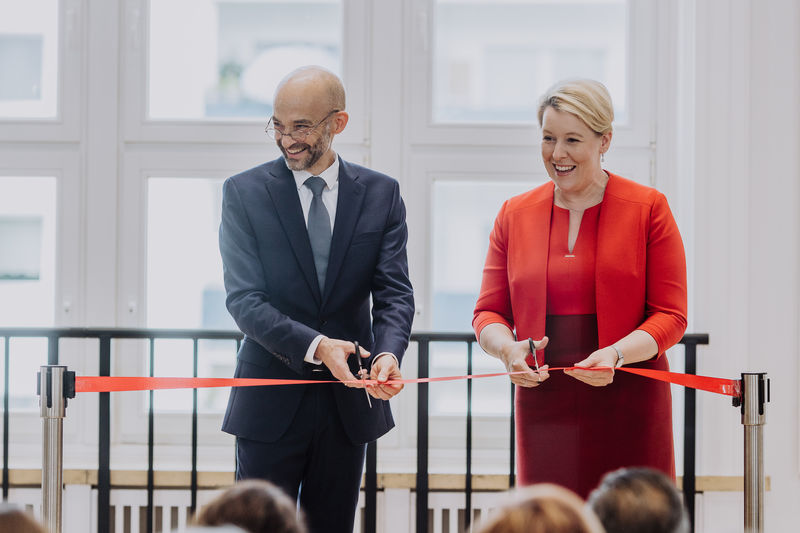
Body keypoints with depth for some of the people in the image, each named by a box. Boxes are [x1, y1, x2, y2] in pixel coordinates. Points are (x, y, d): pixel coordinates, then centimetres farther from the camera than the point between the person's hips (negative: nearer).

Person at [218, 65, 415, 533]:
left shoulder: (381, 194, 4)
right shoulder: (245, 193, -3)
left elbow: (394, 292, -3)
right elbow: (245, 298, -11)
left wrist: (388, 353, -25)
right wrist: (315, 346, -26)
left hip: (350, 404, 2)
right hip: (271, 405, -2)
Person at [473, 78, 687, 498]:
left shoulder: (648, 208, 2)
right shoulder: (515, 215, 11)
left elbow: (671, 315, 0)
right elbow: (489, 312, 12)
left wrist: (616, 354, -18)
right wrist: (508, 349, -10)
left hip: (628, 408, -2)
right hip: (543, 409, 2)